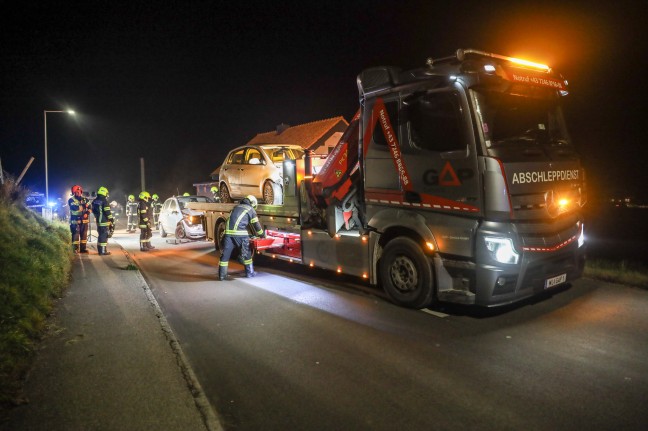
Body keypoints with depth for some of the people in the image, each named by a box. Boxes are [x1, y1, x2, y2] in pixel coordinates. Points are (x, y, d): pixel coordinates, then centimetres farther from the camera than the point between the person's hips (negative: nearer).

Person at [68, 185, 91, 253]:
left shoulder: (85, 199, 12)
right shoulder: (71, 200, -3)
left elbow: (89, 207, 7)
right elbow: (75, 208, -19)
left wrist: (87, 213, -11)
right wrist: (83, 205, -18)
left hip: (84, 220, 5)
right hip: (75, 220, -5)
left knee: (84, 234, 7)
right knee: (76, 234, -5)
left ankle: (83, 248, 14)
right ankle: (75, 248, -1)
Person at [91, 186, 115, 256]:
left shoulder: (94, 201, 11)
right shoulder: (104, 202, -15)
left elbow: (93, 211, 21)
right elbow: (108, 212, -18)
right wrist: (112, 220, -9)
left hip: (98, 221, 9)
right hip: (104, 222, -9)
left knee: (100, 235, 18)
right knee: (104, 236, -5)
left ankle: (100, 250, 26)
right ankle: (103, 251, -4)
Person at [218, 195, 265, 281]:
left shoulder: (236, 207, 28)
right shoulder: (251, 210, 11)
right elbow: (256, 225, 11)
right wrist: (263, 235, 27)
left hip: (228, 232, 5)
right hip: (239, 233, -5)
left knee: (225, 254, 8)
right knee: (246, 253, 12)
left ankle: (222, 275, 10)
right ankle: (249, 272, 21)